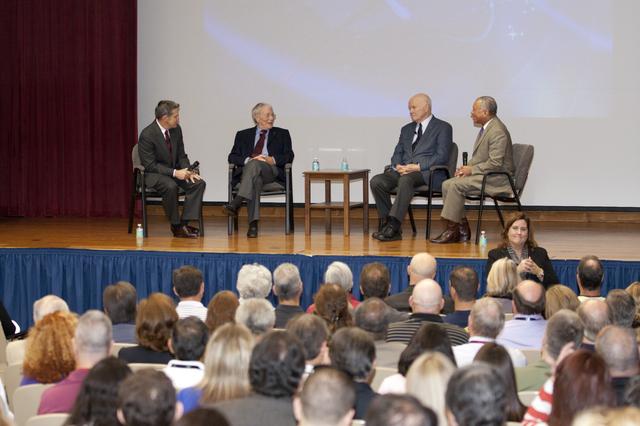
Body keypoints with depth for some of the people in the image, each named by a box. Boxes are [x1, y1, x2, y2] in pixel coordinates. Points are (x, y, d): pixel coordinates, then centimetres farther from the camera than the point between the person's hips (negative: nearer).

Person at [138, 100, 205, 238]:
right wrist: (175, 173, -27)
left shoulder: (176, 129, 0)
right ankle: (176, 226, -20)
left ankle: (185, 223, -17)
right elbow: (150, 165, -20)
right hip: (154, 174, -7)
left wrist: (187, 171, -12)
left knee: (199, 183, -17)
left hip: (176, 171, 7)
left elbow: (181, 155, 9)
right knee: (171, 186, -37)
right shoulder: (147, 135, -20)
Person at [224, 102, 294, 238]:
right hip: (247, 169, 1)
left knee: (254, 165, -36)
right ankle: (253, 223, -49)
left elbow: (289, 156, 9)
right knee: (255, 181, -38)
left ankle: (236, 203, -49)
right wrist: (248, 160, -10)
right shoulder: (243, 135, 22)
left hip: (271, 171, -1)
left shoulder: (282, 134, 21)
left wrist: (273, 160, -11)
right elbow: (232, 157, 11)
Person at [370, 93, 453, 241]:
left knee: (406, 179, -39)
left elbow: (442, 156, -7)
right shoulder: (406, 129, 25)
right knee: (376, 181, -22)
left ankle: (393, 227, -43)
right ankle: (386, 224, -20)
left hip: (428, 173, -6)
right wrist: (397, 166, -4)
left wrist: (418, 166, -17)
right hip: (403, 171, 6)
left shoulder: (443, 128, 4)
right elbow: (397, 154, 20)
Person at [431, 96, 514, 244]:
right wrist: (467, 167, 5)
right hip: (483, 175, 10)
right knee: (447, 184, -4)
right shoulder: (486, 128, 15)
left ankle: (452, 230, -18)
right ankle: (462, 227, -3)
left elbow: (495, 164, -24)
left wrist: (472, 170, -16)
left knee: (456, 185, -24)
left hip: (497, 179, -10)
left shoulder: (497, 132, -18)